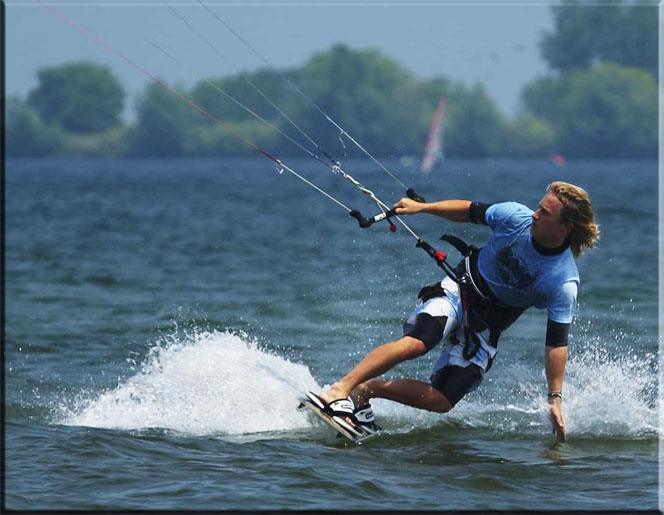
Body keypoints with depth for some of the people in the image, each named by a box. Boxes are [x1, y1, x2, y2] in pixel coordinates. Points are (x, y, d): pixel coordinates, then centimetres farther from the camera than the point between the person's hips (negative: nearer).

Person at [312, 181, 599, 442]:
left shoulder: (564, 283, -20)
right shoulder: (517, 217, -14)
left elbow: (556, 342, -18)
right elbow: (471, 211, 4)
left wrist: (555, 399, -21)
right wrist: (420, 207, -2)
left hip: (487, 328, 0)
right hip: (460, 290, 0)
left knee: (441, 402, -10)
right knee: (415, 343, -31)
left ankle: (367, 389, 8)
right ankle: (340, 389, -33)